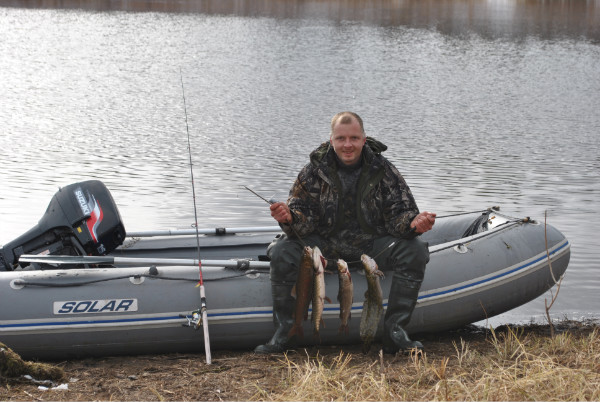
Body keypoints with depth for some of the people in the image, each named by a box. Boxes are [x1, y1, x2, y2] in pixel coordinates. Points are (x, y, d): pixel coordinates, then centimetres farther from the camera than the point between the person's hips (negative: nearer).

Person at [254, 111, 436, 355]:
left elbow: (399, 215, -6)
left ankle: (394, 332, -16)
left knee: (415, 251, -25)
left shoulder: (383, 171, -6)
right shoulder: (315, 171, -6)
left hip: (371, 245, 0)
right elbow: (304, 220, -9)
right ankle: (283, 333, -12)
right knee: (281, 252, -26)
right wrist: (289, 218, -34)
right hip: (323, 244, 0)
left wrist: (414, 223, -31)